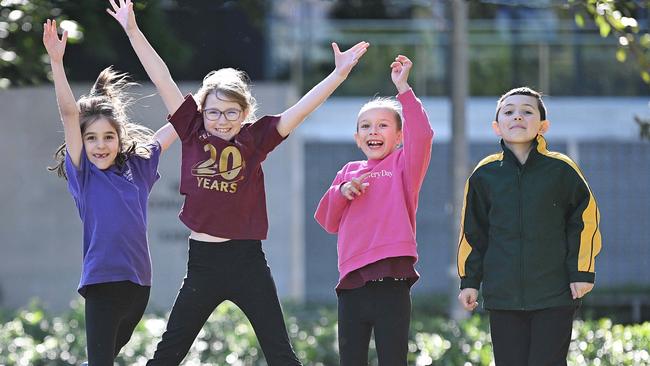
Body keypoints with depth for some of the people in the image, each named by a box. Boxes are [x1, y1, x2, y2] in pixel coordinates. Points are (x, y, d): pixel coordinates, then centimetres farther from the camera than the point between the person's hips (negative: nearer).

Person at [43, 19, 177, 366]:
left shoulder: (137, 168, 8)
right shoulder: (82, 173, -2)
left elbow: (177, 123, 20)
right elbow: (69, 113, -11)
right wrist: (56, 61, -19)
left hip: (138, 282, 4)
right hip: (102, 283, -4)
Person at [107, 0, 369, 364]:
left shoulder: (255, 139, -1)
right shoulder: (194, 133, 1)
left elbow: (303, 108, -5)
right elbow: (162, 78, -1)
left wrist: (340, 73, -14)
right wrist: (132, 30, -1)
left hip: (247, 260, -1)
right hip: (203, 262, 1)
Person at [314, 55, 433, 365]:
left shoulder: (403, 165, 3)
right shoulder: (350, 172, 17)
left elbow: (422, 135, -16)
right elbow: (328, 221, 16)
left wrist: (402, 88, -17)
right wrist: (341, 192, -2)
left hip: (390, 284, -5)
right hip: (352, 283, 5)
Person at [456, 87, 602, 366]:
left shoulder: (561, 170, -2)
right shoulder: (485, 175, 4)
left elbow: (584, 220, 3)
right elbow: (472, 232, 12)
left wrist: (582, 272, 0)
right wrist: (469, 280, 10)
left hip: (555, 293, -2)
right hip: (503, 296, 2)